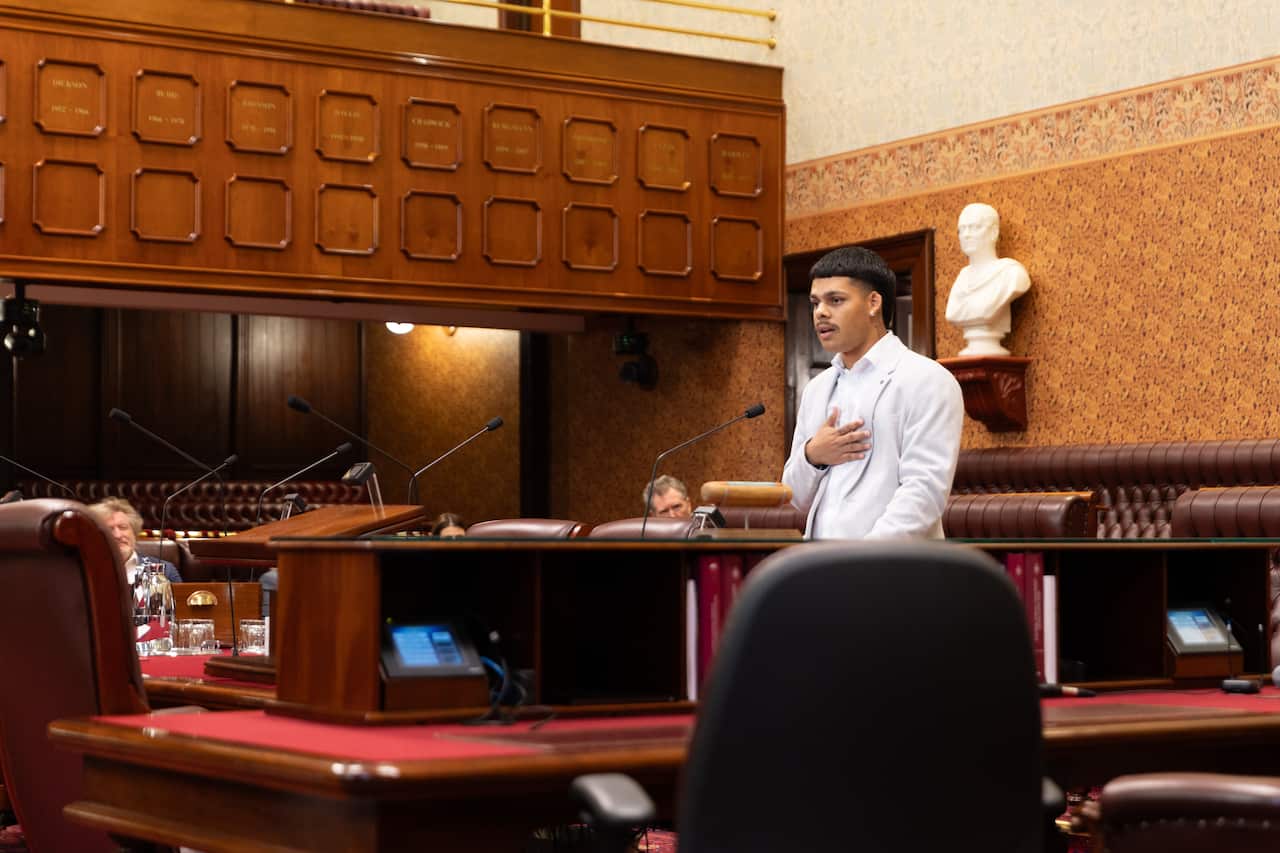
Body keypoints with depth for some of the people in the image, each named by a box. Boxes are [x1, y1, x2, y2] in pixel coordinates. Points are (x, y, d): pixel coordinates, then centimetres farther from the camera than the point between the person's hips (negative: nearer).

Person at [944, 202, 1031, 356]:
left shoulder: (1010, 270, -2)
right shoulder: (964, 275, 19)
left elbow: (985, 310, -14)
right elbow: (951, 315, 4)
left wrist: (965, 302, 3)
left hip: (992, 355, -5)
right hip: (966, 356, 6)